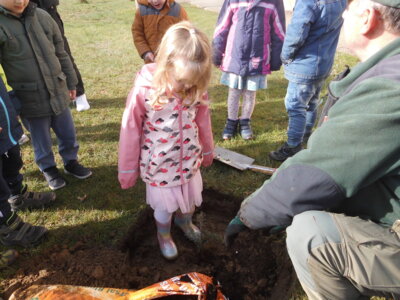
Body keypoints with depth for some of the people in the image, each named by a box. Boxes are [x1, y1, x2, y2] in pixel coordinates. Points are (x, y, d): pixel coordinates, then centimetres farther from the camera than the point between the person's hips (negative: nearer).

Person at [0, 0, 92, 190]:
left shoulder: (42, 16, 0)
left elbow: (61, 54, 8)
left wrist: (70, 83, 14)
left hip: (58, 93, 4)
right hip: (30, 100, -3)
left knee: (68, 135, 18)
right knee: (41, 142, 15)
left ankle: (71, 162, 43)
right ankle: (48, 169, 40)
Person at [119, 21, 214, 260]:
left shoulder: (196, 88, -13)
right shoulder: (144, 89, -24)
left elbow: (203, 121, 1)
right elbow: (130, 132, -14)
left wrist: (207, 150, 14)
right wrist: (127, 170, -6)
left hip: (189, 160, 4)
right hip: (159, 164, -3)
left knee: (190, 200, 24)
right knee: (164, 207, 16)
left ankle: (185, 221, 58)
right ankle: (164, 235, 49)